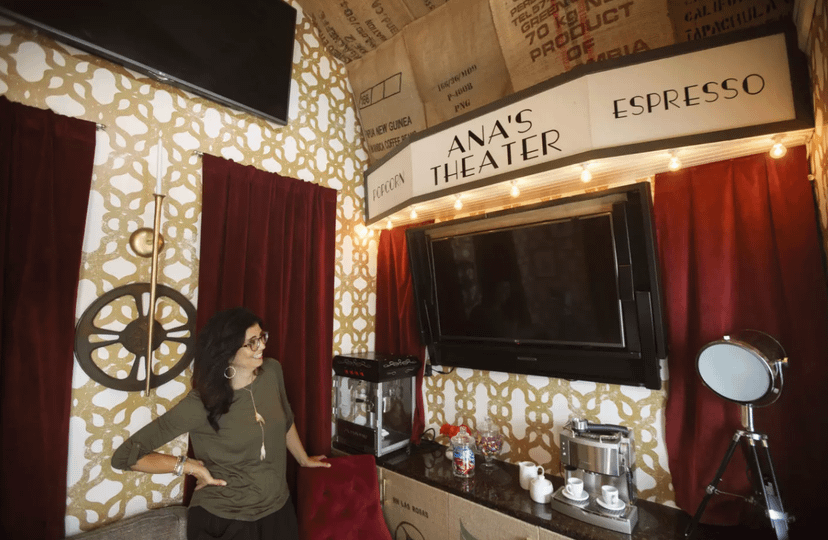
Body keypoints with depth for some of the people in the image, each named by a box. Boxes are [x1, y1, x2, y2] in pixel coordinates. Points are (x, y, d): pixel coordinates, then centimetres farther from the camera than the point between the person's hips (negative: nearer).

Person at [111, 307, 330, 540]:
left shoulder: (272, 371, -11)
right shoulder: (200, 404, -23)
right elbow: (125, 455, -15)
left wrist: (304, 459, 19)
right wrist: (192, 466, -19)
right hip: (221, 519, -4)